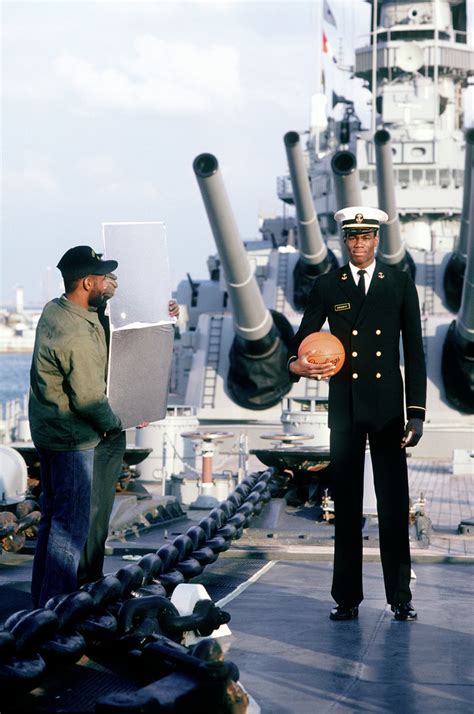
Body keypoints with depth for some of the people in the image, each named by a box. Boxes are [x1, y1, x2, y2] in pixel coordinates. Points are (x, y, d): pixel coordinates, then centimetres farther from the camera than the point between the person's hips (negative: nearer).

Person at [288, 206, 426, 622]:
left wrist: (417, 412, 0)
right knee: (346, 505, 4)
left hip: (389, 409, 0)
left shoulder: (400, 285, 7)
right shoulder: (327, 287, 7)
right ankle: (347, 598, 9)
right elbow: (303, 339, 6)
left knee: (394, 505, 0)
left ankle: (400, 597, 7)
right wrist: (297, 364, -19)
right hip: (345, 410, 0)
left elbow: (414, 352, 6)